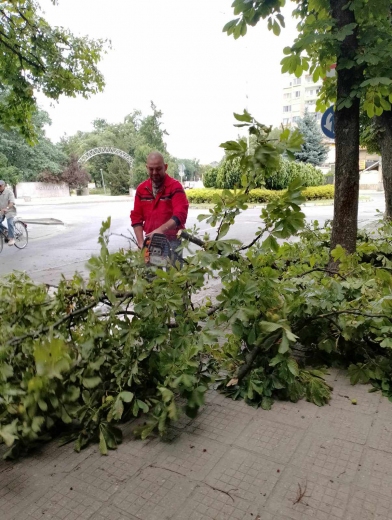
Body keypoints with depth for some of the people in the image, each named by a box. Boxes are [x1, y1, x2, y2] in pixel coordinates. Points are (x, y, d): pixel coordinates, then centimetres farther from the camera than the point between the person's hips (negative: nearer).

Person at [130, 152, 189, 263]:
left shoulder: (175, 186, -7)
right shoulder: (141, 189, 8)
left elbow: (180, 214, -20)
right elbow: (136, 217, 7)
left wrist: (160, 230, -32)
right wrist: (141, 243, -4)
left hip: (171, 240, -4)